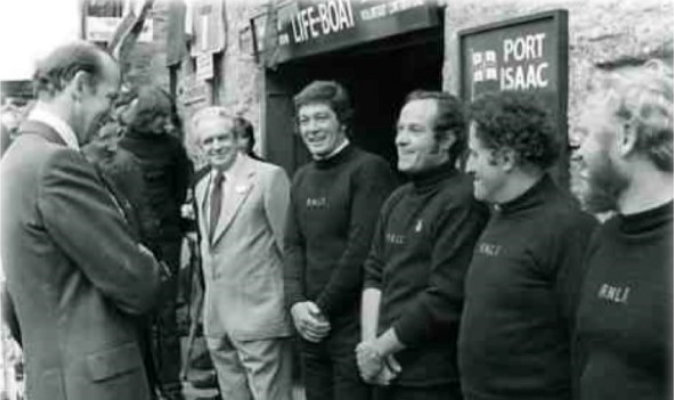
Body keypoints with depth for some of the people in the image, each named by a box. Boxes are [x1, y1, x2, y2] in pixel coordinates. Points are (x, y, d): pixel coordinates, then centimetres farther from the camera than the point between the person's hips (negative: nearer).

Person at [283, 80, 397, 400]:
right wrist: (296, 303, -5)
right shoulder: (301, 178, 13)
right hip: (310, 326, 6)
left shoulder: (369, 170, -10)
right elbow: (293, 246, 10)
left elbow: (362, 249, -15)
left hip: (352, 324, -6)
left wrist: (323, 308, -11)